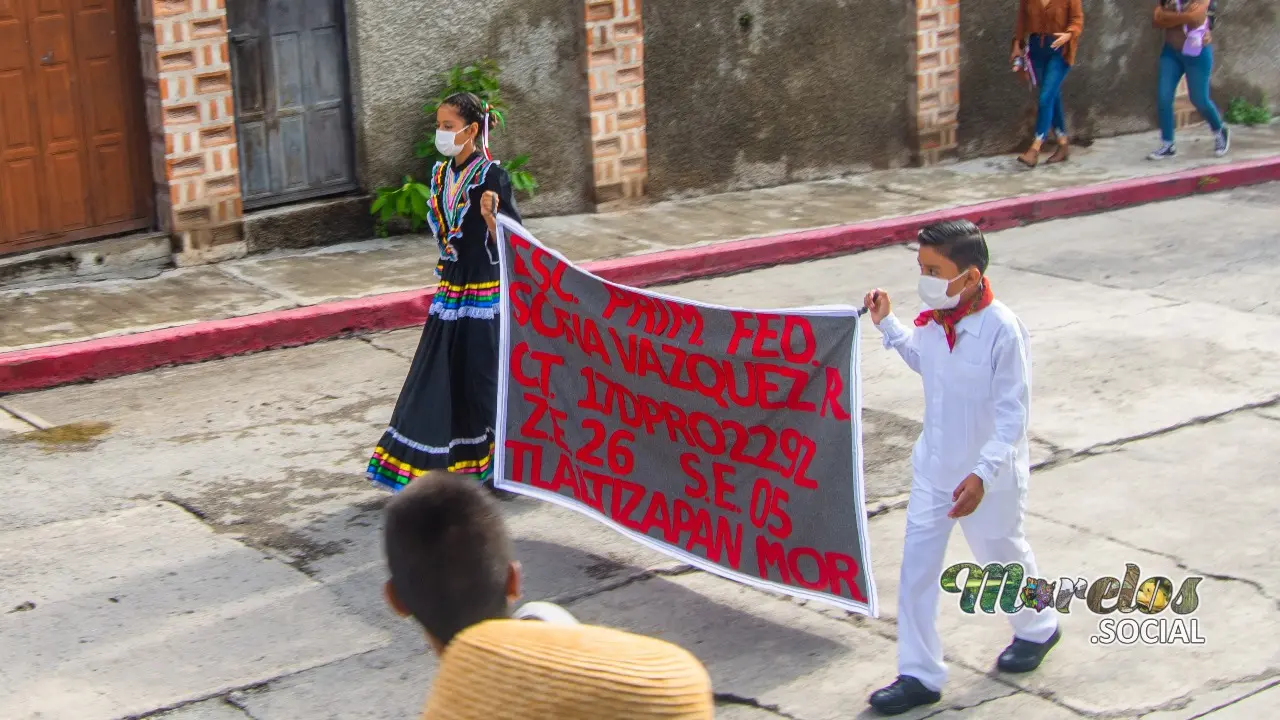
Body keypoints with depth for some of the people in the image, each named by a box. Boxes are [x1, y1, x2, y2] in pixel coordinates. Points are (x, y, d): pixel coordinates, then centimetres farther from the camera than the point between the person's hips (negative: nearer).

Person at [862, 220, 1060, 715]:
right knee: (916, 568, 4)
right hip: (934, 469, 6)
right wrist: (886, 325, 10)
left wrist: (982, 474, -32)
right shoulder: (933, 320, -6)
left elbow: (1013, 414, -24)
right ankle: (920, 675, 14)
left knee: (1003, 558, 18)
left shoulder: (1002, 330, -26)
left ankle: (1037, 629, 48)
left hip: (988, 478, -5)